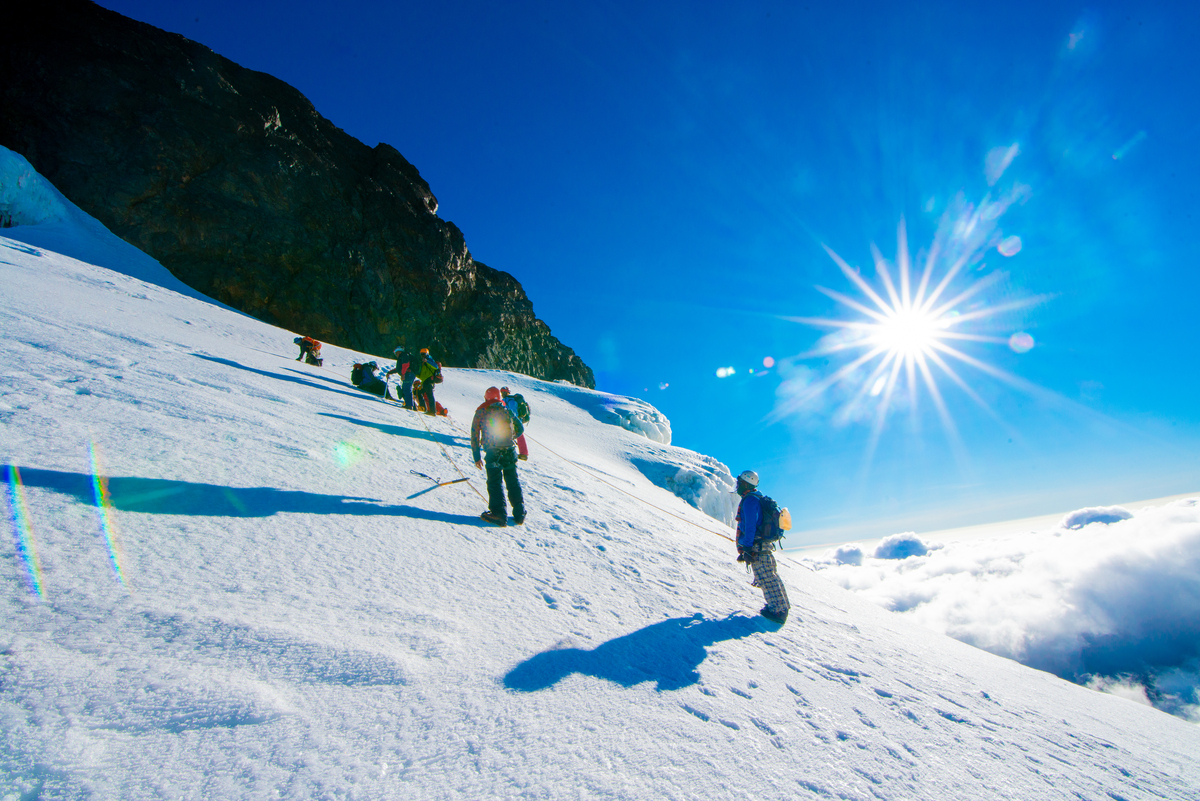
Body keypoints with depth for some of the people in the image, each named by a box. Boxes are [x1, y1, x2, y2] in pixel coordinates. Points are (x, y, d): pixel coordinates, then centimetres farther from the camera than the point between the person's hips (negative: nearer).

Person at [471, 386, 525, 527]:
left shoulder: (480, 412, 6)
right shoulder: (507, 410, 11)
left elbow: (474, 436, 4)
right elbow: (520, 429, 13)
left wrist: (477, 456, 8)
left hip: (492, 452, -2)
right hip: (510, 451, 3)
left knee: (495, 482, 4)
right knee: (513, 481, 12)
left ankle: (499, 514, 0)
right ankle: (519, 514, 14)